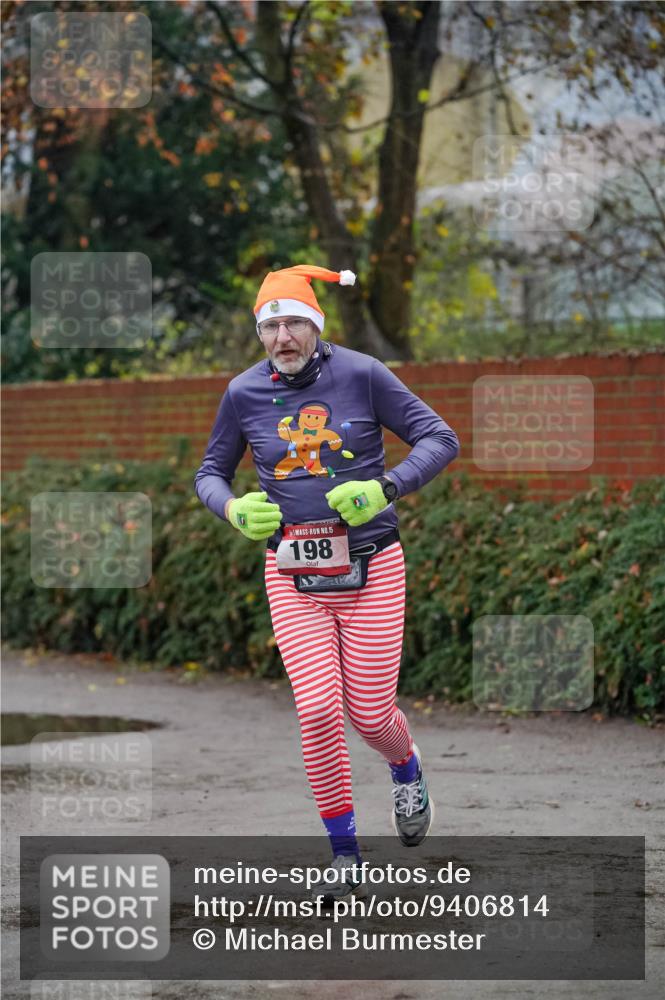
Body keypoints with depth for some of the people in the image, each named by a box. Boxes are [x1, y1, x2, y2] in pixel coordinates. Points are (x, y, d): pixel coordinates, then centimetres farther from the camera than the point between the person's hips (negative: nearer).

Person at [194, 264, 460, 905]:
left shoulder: (360, 374, -7)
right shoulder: (244, 393, 1)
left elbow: (440, 439, -4)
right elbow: (210, 472, 13)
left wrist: (384, 488, -19)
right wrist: (232, 509, -9)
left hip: (371, 569, -1)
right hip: (293, 577, 1)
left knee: (370, 714, -2)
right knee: (318, 710, -11)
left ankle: (407, 771, 36)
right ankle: (343, 858, 2)